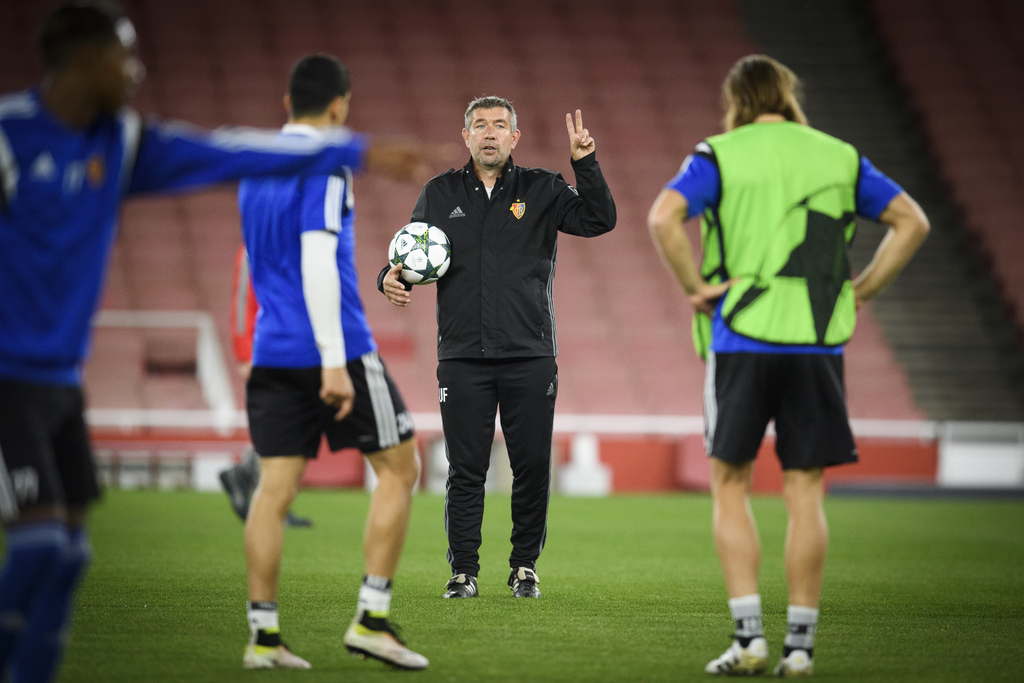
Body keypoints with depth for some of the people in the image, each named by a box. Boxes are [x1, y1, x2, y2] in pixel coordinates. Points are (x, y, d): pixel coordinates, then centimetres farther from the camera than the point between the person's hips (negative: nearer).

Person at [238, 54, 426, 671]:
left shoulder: (255, 171, 15)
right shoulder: (324, 167, -10)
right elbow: (318, 260, -19)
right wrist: (334, 362, -23)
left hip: (272, 349, 7)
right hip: (332, 348, -7)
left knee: (276, 487, 4)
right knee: (400, 467, 4)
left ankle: (264, 635, 0)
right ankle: (372, 619, -1)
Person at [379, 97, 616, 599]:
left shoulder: (542, 190, 6)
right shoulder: (439, 194, 10)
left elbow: (599, 220, -4)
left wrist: (586, 164, -15)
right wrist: (390, 279, -6)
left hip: (530, 356, 0)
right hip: (462, 359, 0)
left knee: (532, 468, 1)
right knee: (465, 471, 0)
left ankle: (525, 567, 16)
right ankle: (463, 571, 9)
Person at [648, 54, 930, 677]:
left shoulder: (719, 156, 1)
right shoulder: (839, 158, 11)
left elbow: (664, 216, -16)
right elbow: (912, 222, 11)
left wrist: (697, 286, -6)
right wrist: (861, 291, 12)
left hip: (742, 339, -2)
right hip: (820, 344, 2)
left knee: (731, 486, 7)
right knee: (805, 496, 6)